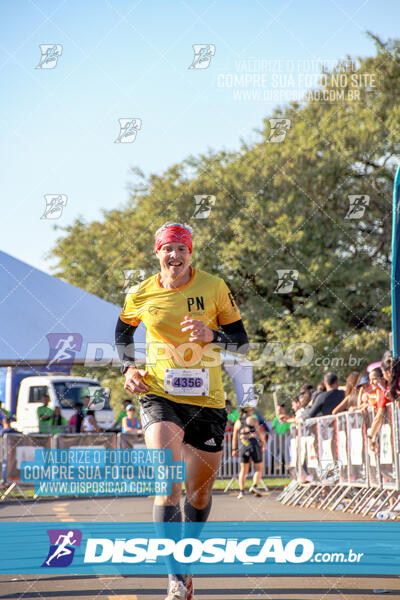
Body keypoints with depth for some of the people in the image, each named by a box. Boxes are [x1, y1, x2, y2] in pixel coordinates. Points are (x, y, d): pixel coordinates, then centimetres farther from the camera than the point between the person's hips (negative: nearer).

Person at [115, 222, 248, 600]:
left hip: (207, 400, 2)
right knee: (169, 483, -21)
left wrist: (212, 335, -17)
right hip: (159, 396, -1)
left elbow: (242, 341, 3)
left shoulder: (215, 288, -2)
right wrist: (129, 367, 6)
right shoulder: (141, 295, 1)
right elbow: (123, 329, 21)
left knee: (199, 492, 13)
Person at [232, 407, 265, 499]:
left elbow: (234, 437, 12)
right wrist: (263, 443, 0)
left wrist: (234, 450, 16)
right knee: (259, 468, 4)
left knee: (243, 470, 9)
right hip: (254, 444, -4)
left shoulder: (238, 422, 13)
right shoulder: (253, 419, 1)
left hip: (242, 446, 4)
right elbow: (258, 432, -6)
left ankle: (241, 491, 0)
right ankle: (254, 486, -17)